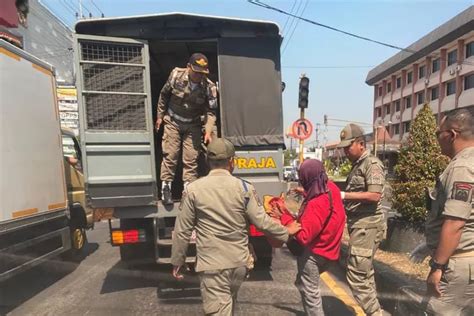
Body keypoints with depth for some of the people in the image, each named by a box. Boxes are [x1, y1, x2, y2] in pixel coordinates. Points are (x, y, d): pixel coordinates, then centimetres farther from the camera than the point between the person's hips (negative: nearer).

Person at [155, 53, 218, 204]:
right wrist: (160, 116, 4)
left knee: (191, 159, -1)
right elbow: (164, 95, 0)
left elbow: (210, 111, -12)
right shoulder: (176, 75, -14)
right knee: (170, 156, -1)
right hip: (173, 121, 0)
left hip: (193, 125, 0)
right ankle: (166, 188, 11)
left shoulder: (209, 87, -16)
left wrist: (208, 131, -24)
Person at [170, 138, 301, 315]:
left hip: (211, 264, -3)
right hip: (239, 262, 4)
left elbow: (182, 230, -4)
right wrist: (286, 232, 12)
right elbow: (262, 222, -5)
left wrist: (177, 260, 9)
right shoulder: (244, 188, -6)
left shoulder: (193, 190, -8)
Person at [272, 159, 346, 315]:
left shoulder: (316, 205, -33)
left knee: (309, 291, 8)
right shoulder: (332, 188, -7)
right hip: (326, 249, 10)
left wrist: (284, 217, -25)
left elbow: (303, 237, -31)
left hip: (313, 253, -9)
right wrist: (307, 194, 15)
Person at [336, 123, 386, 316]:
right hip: (359, 226, 10)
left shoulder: (372, 164, -11)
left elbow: (374, 195, -22)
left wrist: (344, 195, -23)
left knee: (356, 275, -7)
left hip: (367, 226, -10)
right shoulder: (357, 165, 18)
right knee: (364, 274, 16)